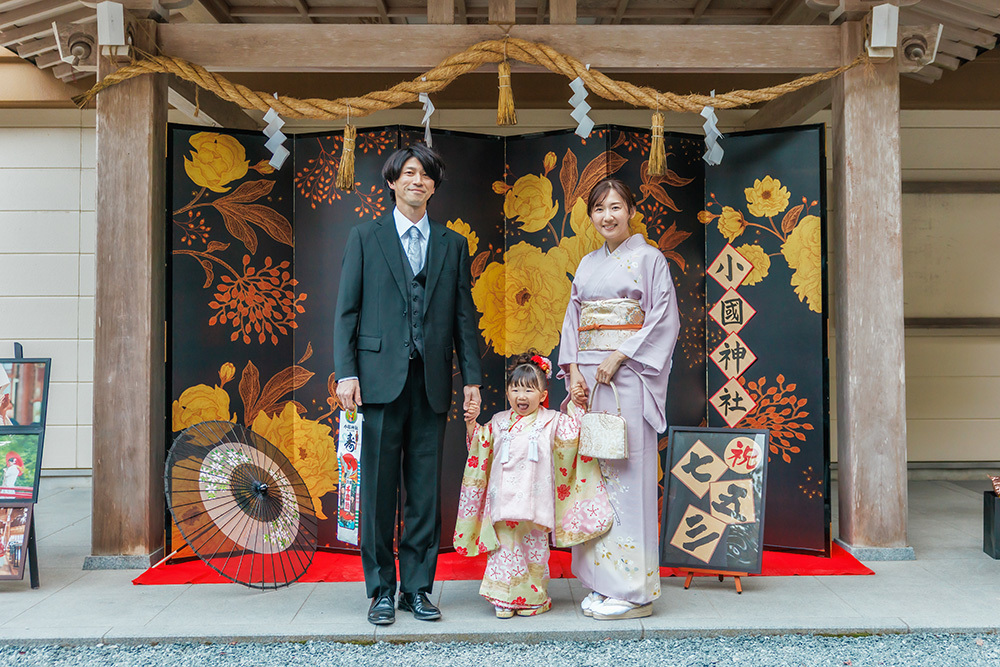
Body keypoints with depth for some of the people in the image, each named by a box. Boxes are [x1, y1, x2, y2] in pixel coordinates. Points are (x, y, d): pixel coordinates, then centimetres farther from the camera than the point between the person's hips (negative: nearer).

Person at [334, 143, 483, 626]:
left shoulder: (453, 244, 14)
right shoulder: (364, 237, 8)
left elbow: (464, 315, 11)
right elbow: (346, 310, 4)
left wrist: (472, 377, 3)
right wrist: (346, 372, -6)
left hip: (432, 381, 2)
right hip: (381, 377, -2)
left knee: (426, 490, 6)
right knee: (379, 487, 3)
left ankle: (417, 588, 17)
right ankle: (381, 590, 15)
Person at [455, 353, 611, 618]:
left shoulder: (551, 422, 4)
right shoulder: (499, 422, 11)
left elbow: (569, 437, -7)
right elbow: (481, 446, 16)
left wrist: (575, 407, -12)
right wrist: (472, 423, 2)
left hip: (535, 500, -2)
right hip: (503, 499, 2)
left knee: (534, 547, 6)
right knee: (505, 546, 4)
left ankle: (534, 598, 21)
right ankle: (504, 598, 15)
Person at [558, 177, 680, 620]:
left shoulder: (648, 258, 1)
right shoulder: (587, 264, 18)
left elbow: (664, 320, -7)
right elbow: (572, 321, 15)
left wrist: (618, 356, -14)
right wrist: (574, 371, 0)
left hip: (629, 378, -6)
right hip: (588, 379, 6)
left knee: (626, 473, -7)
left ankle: (632, 590, 2)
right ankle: (601, 583, 14)